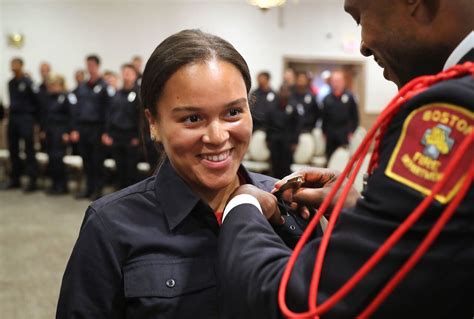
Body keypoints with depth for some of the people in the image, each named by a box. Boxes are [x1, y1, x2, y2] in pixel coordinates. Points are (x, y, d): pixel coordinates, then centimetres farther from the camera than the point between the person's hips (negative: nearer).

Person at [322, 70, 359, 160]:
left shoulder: (349, 97, -1)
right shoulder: (327, 99, 7)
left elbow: (355, 116, 0)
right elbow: (324, 117, 12)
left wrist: (352, 131, -4)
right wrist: (324, 132, 8)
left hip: (344, 135, -3)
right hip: (330, 135, 3)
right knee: (330, 157, 7)